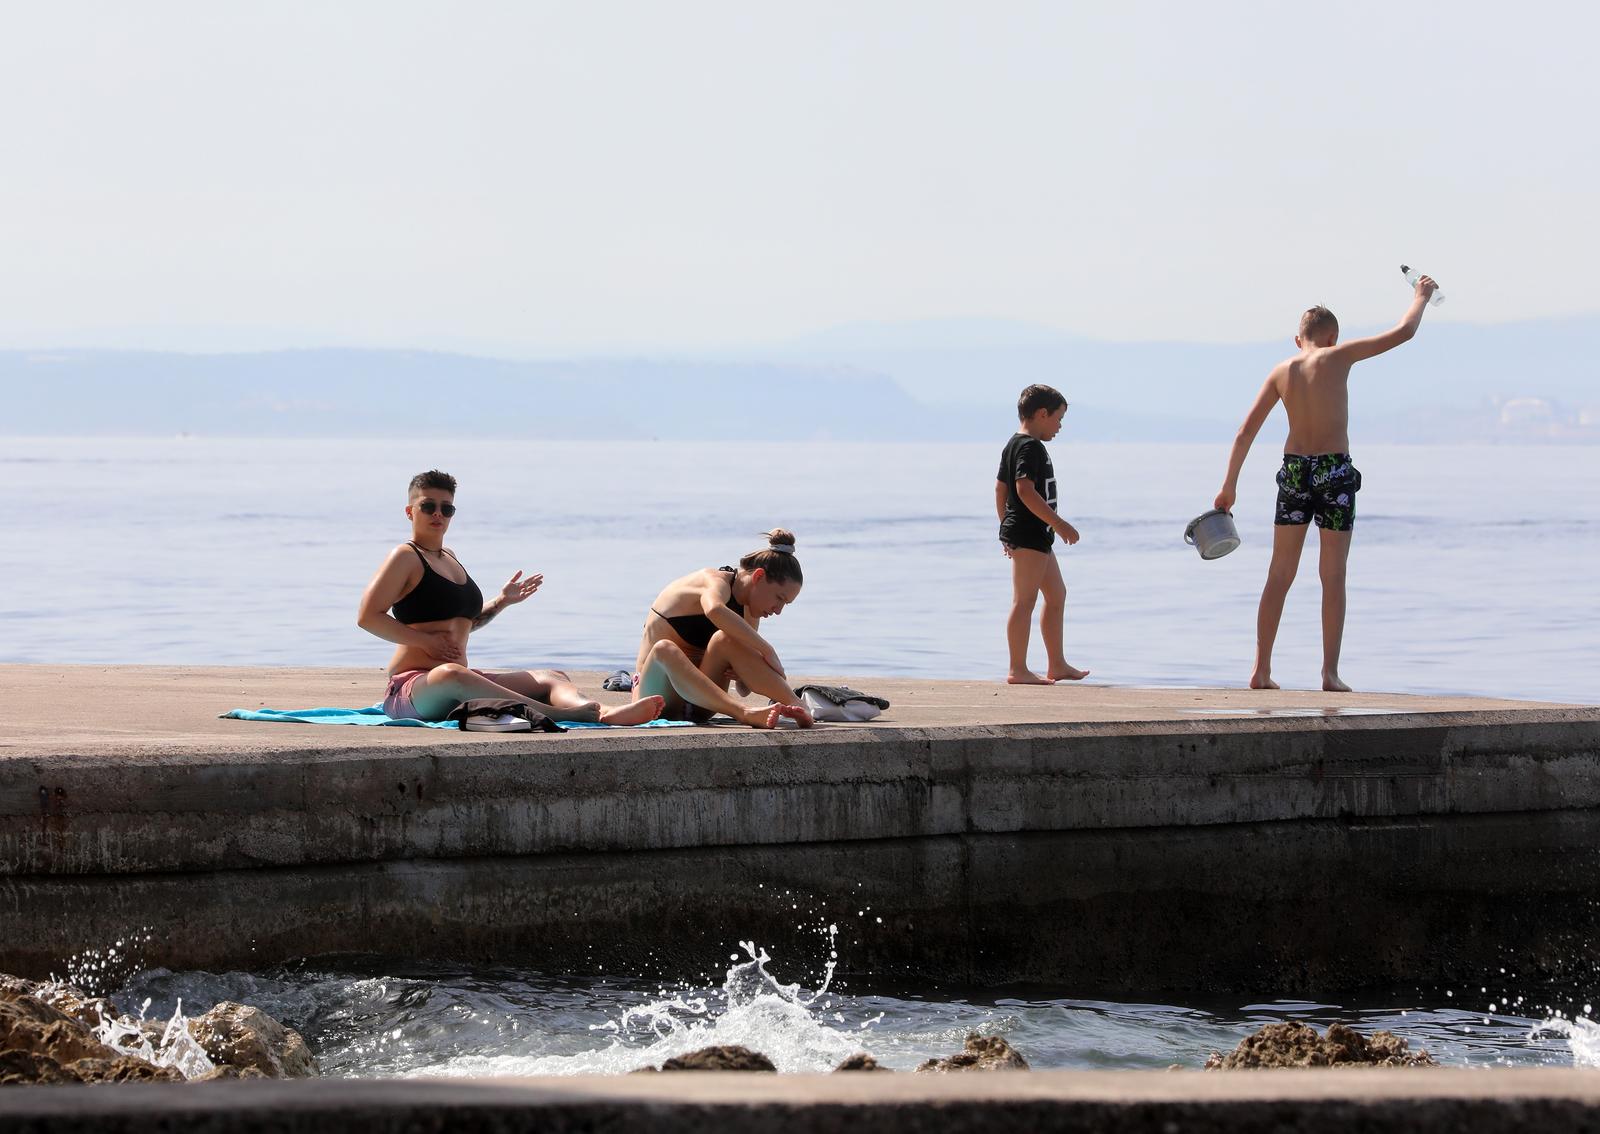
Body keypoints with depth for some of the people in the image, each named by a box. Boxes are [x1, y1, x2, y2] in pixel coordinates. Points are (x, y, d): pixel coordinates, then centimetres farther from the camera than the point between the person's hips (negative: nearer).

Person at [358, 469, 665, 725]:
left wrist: (501, 602, 19)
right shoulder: (406, 557, -3)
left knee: (550, 678, -3)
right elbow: (368, 617, -13)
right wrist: (426, 641, -15)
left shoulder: (449, 558, 23)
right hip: (412, 686, -9)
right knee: (450, 676, -43)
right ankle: (560, 714, -61)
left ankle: (605, 714, -39)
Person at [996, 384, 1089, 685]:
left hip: (1035, 536, 11)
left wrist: (1007, 526, 25)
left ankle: (1057, 665, 22)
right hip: (1030, 534, -11)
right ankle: (1018, 669, -8)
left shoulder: (1013, 445, 16)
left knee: (1056, 594, 17)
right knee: (1024, 601, -9)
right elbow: (1025, 489, -26)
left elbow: (1001, 488, 20)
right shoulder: (1030, 447, -16)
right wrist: (1059, 524, -24)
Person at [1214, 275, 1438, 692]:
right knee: (1333, 577, 1)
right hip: (1335, 471, -3)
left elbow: (1246, 432, 4)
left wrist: (1229, 485, 8)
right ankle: (1330, 673, -2)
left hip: (1293, 470, 3)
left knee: (1280, 575, 8)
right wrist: (1421, 297, 19)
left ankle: (1262, 670, 5)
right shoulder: (1339, 357, -4)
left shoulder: (1282, 371, 5)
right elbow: (1403, 332, 0)